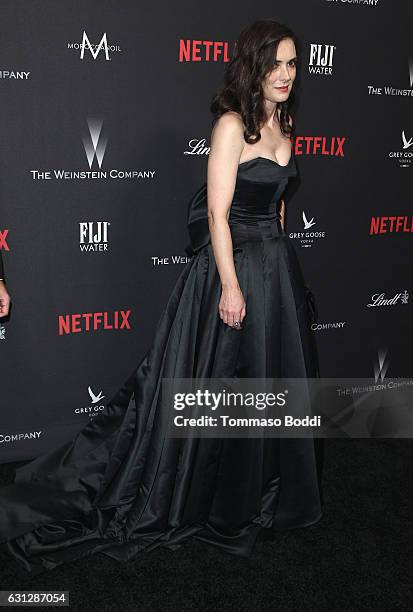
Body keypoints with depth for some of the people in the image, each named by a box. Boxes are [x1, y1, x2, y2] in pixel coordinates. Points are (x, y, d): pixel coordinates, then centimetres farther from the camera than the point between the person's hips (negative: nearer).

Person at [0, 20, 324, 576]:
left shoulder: (282, 124, 10)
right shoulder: (231, 124, -14)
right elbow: (218, 212, -19)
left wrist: (279, 260, 17)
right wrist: (231, 286, -21)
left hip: (277, 264, 8)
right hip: (232, 265, -8)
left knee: (274, 380, 18)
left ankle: (263, 487, 39)